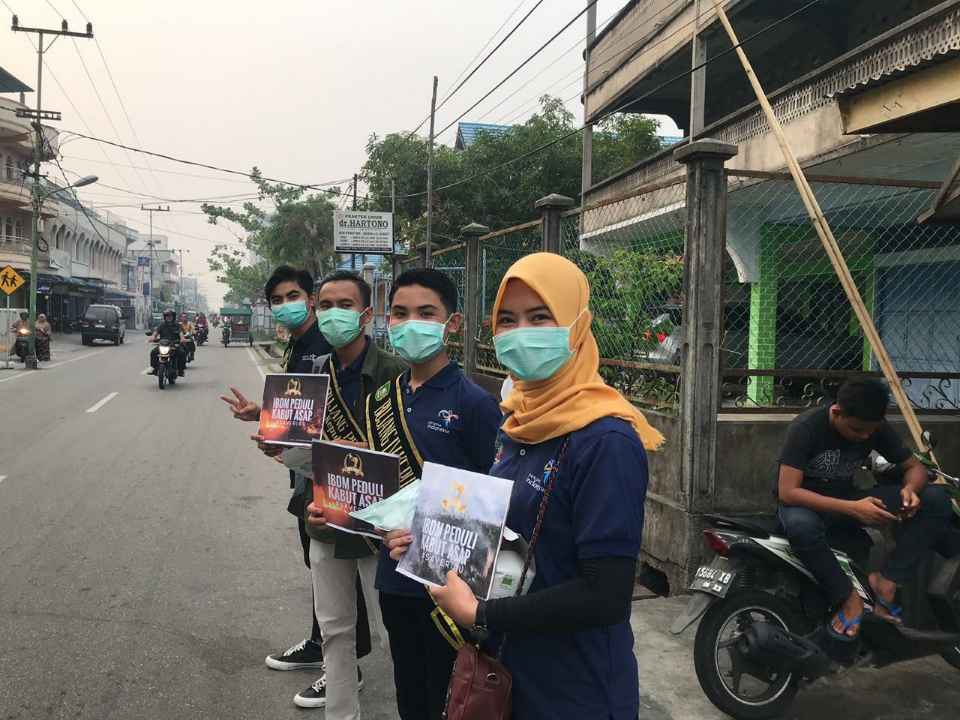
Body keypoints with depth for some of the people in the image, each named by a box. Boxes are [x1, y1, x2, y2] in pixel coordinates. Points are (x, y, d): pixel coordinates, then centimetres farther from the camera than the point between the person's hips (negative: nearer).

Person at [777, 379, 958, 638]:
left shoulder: (876, 427, -9)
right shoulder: (806, 427, -25)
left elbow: (915, 466, 3)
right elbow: (787, 492, -30)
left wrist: (910, 488, -23)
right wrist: (851, 509, -38)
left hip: (847, 499, 5)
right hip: (807, 503, -5)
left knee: (936, 501, -14)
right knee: (801, 526, -44)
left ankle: (886, 579, -18)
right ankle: (848, 596, -21)